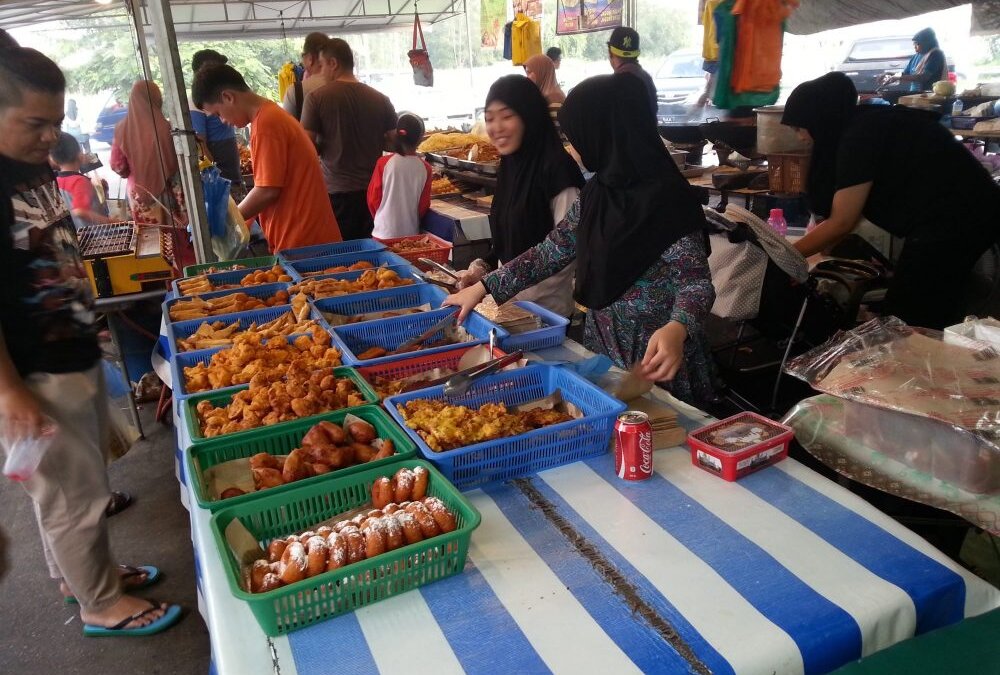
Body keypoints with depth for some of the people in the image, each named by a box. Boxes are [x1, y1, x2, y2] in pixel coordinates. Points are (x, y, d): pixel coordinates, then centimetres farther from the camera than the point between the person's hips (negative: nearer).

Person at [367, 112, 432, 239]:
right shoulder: (425, 168, -4)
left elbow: (373, 199, -2)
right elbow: (424, 206, 1)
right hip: (411, 233, 1)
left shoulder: (384, 162, -8)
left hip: (384, 233, -1)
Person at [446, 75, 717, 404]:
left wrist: (676, 329, -40)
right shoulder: (597, 191, 3)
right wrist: (483, 287, 6)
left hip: (653, 359, -7)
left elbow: (697, 282, -19)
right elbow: (552, 250, 9)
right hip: (601, 349, 7)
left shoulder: (664, 199, -20)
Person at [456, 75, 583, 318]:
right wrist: (483, 267, -3)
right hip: (508, 301, 7)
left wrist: (515, 295, -20)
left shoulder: (557, 170, -17)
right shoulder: (509, 166, 7)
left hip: (546, 308, -7)